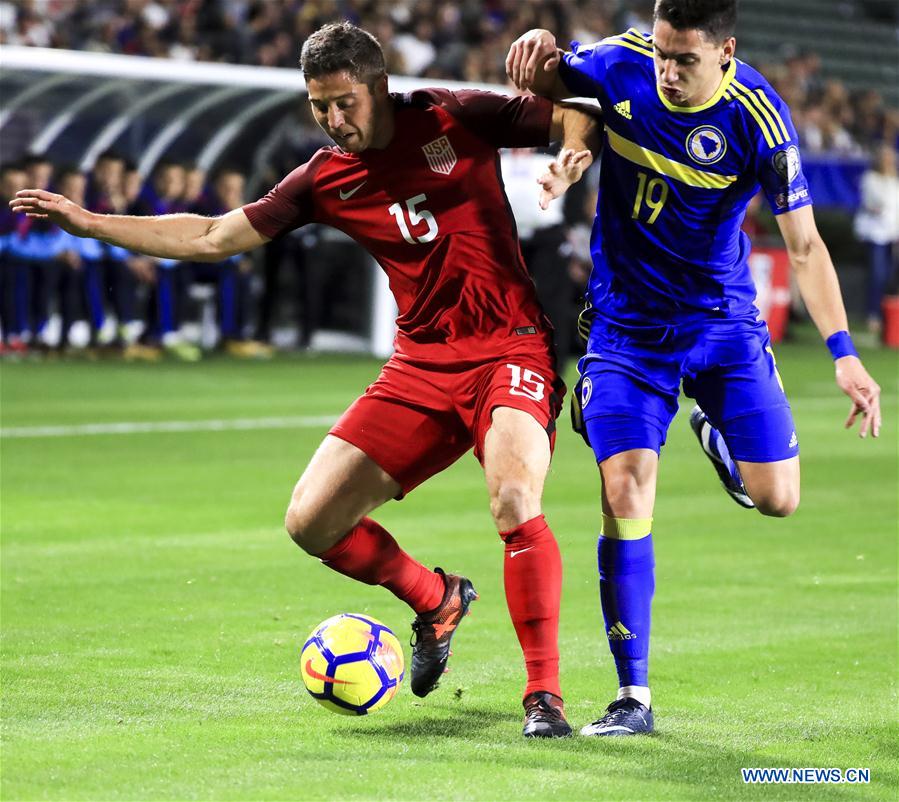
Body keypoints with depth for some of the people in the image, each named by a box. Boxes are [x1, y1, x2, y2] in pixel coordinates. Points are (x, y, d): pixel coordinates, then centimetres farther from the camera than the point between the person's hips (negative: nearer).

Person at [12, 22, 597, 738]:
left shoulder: (456, 118, -3)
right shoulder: (324, 181, 6)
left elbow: (577, 113, 3)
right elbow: (212, 237, 12)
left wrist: (568, 158, -20)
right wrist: (87, 222, 9)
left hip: (509, 350, -5)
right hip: (420, 364, 5)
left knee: (514, 499, -30)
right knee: (311, 522, -3)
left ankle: (544, 696, -17)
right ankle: (436, 600, 25)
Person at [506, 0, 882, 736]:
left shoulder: (758, 121, -18)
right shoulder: (621, 63, -12)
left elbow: (803, 243, -13)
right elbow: (545, 82, 10)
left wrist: (844, 353, -21)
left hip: (723, 322, 0)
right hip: (626, 324, 1)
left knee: (776, 498, -3)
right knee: (626, 495, -14)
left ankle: (713, 433, 35)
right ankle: (633, 697, -5)